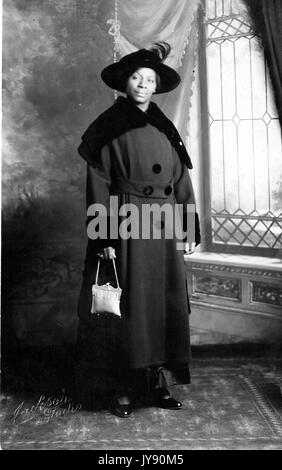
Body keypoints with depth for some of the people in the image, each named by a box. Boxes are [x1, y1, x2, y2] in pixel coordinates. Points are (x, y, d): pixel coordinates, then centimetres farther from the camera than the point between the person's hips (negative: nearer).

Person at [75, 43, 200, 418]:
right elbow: (98, 184, -7)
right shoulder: (108, 128, 1)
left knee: (166, 303, 7)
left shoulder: (165, 130, 14)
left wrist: (190, 229, 6)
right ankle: (119, 389, 14)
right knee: (126, 306, 0)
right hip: (125, 226, -5)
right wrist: (105, 238, -15)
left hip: (163, 229, 5)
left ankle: (158, 384, 21)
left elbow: (181, 181, 12)